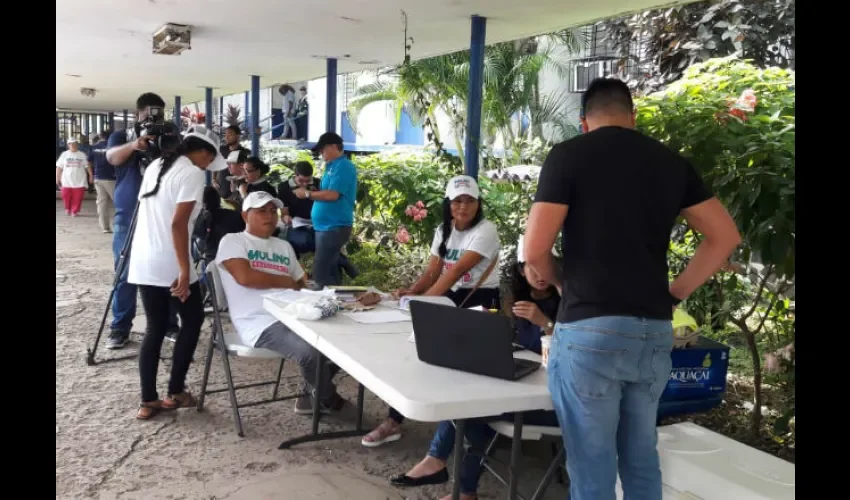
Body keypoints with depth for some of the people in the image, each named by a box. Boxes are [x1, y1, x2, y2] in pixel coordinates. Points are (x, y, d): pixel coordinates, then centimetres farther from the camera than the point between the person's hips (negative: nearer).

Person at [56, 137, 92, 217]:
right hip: (67, 181, 1)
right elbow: (59, 167, 9)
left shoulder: (82, 155, 5)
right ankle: (67, 209, 25)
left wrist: (90, 176, -2)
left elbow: (88, 166, 6)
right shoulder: (64, 154, 7)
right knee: (66, 197, 1)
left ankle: (75, 211, 10)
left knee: (77, 198, -4)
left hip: (79, 181, -1)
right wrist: (57, 177, 5)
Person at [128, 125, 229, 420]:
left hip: (143, 264, 8)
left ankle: (148, 402, 15)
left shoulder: (157, 165, 14)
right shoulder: (192, 173, -12)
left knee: (155, 329, 13)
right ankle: (175, 393, 15)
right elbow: (178, 224, -20)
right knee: (192, 322, 11)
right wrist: (185, 271, -20)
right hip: (170, 267, -8)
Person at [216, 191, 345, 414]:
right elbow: (245, 277, -15)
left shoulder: (284, 246, 23)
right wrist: (286, 281, -3)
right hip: (260, 323, -7)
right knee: (310, 352, -30)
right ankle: (329, 399, 3)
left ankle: (313, 395, 9)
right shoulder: (233, 241, 3)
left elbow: (300, 285, 23)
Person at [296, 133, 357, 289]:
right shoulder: (333, 167, 17)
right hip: (327, 226, 10)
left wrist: (307, 194, -11)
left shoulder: (343, 166, -13)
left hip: (334, 227, -10)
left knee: (321, 273, -9)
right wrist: (309, 193, 4)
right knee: (330, 271, 14)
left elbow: (332, 194, -22)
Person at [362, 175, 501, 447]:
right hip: (451, 297, 6)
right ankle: (395, 418, -4)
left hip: (481, 302, -6)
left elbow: (458, 271, -26)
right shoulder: (443, 231, 8)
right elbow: (432, 272, 4)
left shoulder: (485, 231, -16)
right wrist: (411, 291, -17)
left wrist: (423, 301, -33)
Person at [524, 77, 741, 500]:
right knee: (642, 459, 20)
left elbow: (535, 250, -10)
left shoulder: (568, 155, -4)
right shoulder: (670, 161, 11)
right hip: (654, 332, 5)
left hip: (590, 331, -5)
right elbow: (725, 237, 13)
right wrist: (675, 292, 14)